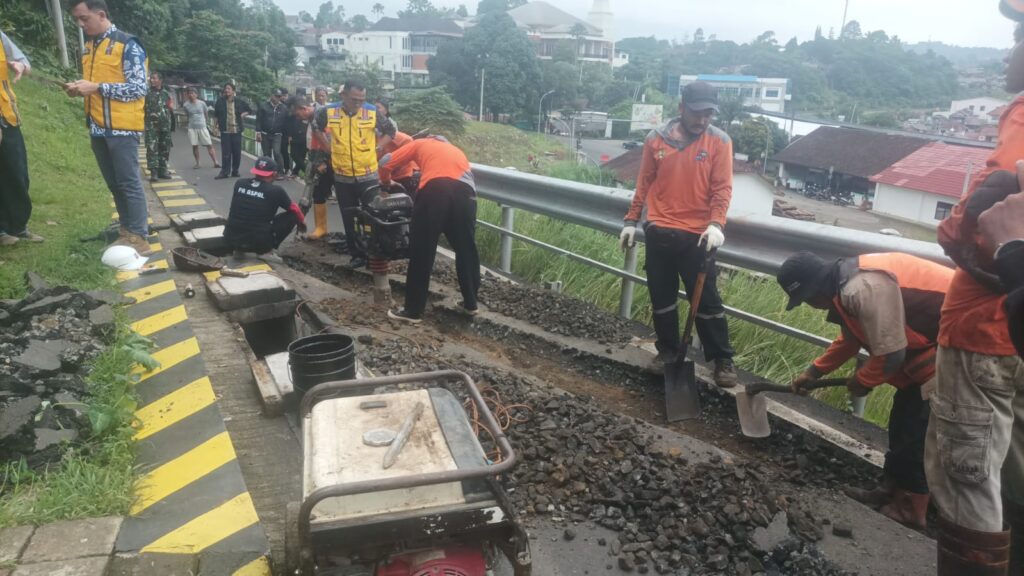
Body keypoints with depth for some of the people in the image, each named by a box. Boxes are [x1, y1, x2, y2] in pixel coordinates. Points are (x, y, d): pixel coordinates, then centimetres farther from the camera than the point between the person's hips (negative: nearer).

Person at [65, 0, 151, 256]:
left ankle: (140, 239, -4)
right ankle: (127, 232, 17)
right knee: (114, 184, 10)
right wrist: (80, 88, 3)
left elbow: (139, 88, -14)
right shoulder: (88, 47, 16)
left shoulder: (127, 44, -7)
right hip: (98, 128, 7)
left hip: (121, 127, -7)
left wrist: (96, 87, -17)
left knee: (129, 183, -7)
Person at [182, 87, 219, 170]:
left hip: (202, 127, -1)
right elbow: (187, 115, 16)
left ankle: (215, 163, -5)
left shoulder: (202, 103, 0)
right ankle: (197, 163, 14)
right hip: (192, 128, 1)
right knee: (195, 146, 3)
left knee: (209, 145, -4)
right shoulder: (186, 105, 1)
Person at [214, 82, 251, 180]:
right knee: (225, 152, -3)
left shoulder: (240, 101, 1)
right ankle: (224, 172, 2)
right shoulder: (220, 101, 1)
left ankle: (235, 171, 17)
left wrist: (243, 115, -1)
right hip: (225, 131, -1)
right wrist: (216, 125, 7)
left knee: (237, 152, 5)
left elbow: (250, 110, 13)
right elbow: (216, 114, 11)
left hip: (236, 130, 1)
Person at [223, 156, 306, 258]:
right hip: (258, 243, -5)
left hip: (231, 239, 5)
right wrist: (302, 222, 33)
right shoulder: (276, 191, -7)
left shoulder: (239, 184, 4)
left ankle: (239, 250, 18)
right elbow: (294, 209, 11)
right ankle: (267, 251, 5)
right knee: (292, 215, 8)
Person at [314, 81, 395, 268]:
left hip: (368, 175, -1)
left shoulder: (372, 113, -9)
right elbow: (316, 129, 14)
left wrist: (374, 147, -1)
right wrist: (329, 146, 5)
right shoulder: (328, 112, -7)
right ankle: (357, 254, 22)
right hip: (342, 176, 2)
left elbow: (390, 131, 7)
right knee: (349, 218, 9)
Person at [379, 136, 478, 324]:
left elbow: (385, 164, 25)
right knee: (466, 250, 18)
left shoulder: (420, 144, 30)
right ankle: (471, 303, 29)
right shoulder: (456, 150, 40)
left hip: (434, 189, -3)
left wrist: (386, 183, 44)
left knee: (421, 253, 6)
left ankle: (413, 311, 12)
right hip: (465, 192, 3)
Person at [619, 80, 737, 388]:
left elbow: (722, 188, -7)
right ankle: (668, 350, 28)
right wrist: (631, 221, 8)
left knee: (707, 299, 2)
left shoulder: (720, 141, -4)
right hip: (659, 232, 3)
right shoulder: (656, 139, 1)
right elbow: (644, 183, 9)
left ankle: (722, 360, 14)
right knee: (662, 297, 12)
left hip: (698, 235, -2)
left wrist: (716, 224, -21)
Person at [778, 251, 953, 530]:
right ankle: (891, 491, 30)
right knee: (903, 421, 17)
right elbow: (850, 338, 20)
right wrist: (814, 371, 23)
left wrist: (861, 381, -6)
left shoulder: (864, 289, -30)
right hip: (932, 343, 10)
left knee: (917, 429, -2)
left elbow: (890, 354, -26)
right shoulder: (848, 281, 4)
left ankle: (910, 508, 13)